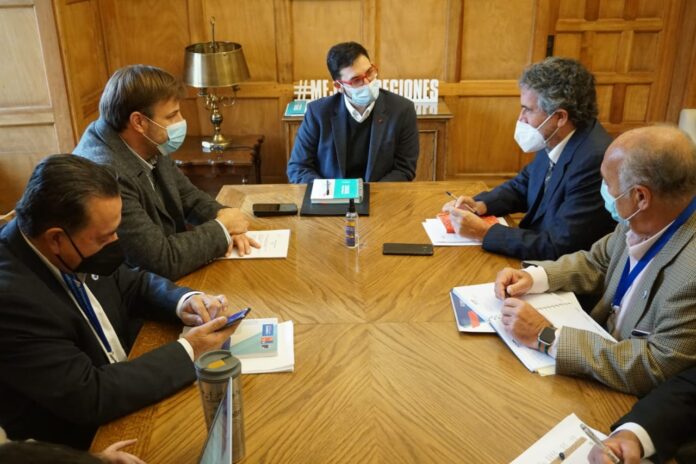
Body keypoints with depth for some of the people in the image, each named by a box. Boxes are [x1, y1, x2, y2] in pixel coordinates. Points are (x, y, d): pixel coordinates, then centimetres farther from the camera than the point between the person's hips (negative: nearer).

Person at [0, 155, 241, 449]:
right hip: (83, 440, -6)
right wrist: (189, 351, -23)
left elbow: (134, 284, 7)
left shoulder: (74, 253, -10)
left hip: (126, 386, 7)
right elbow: (89, 397, -30)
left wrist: (184, 300, -13)